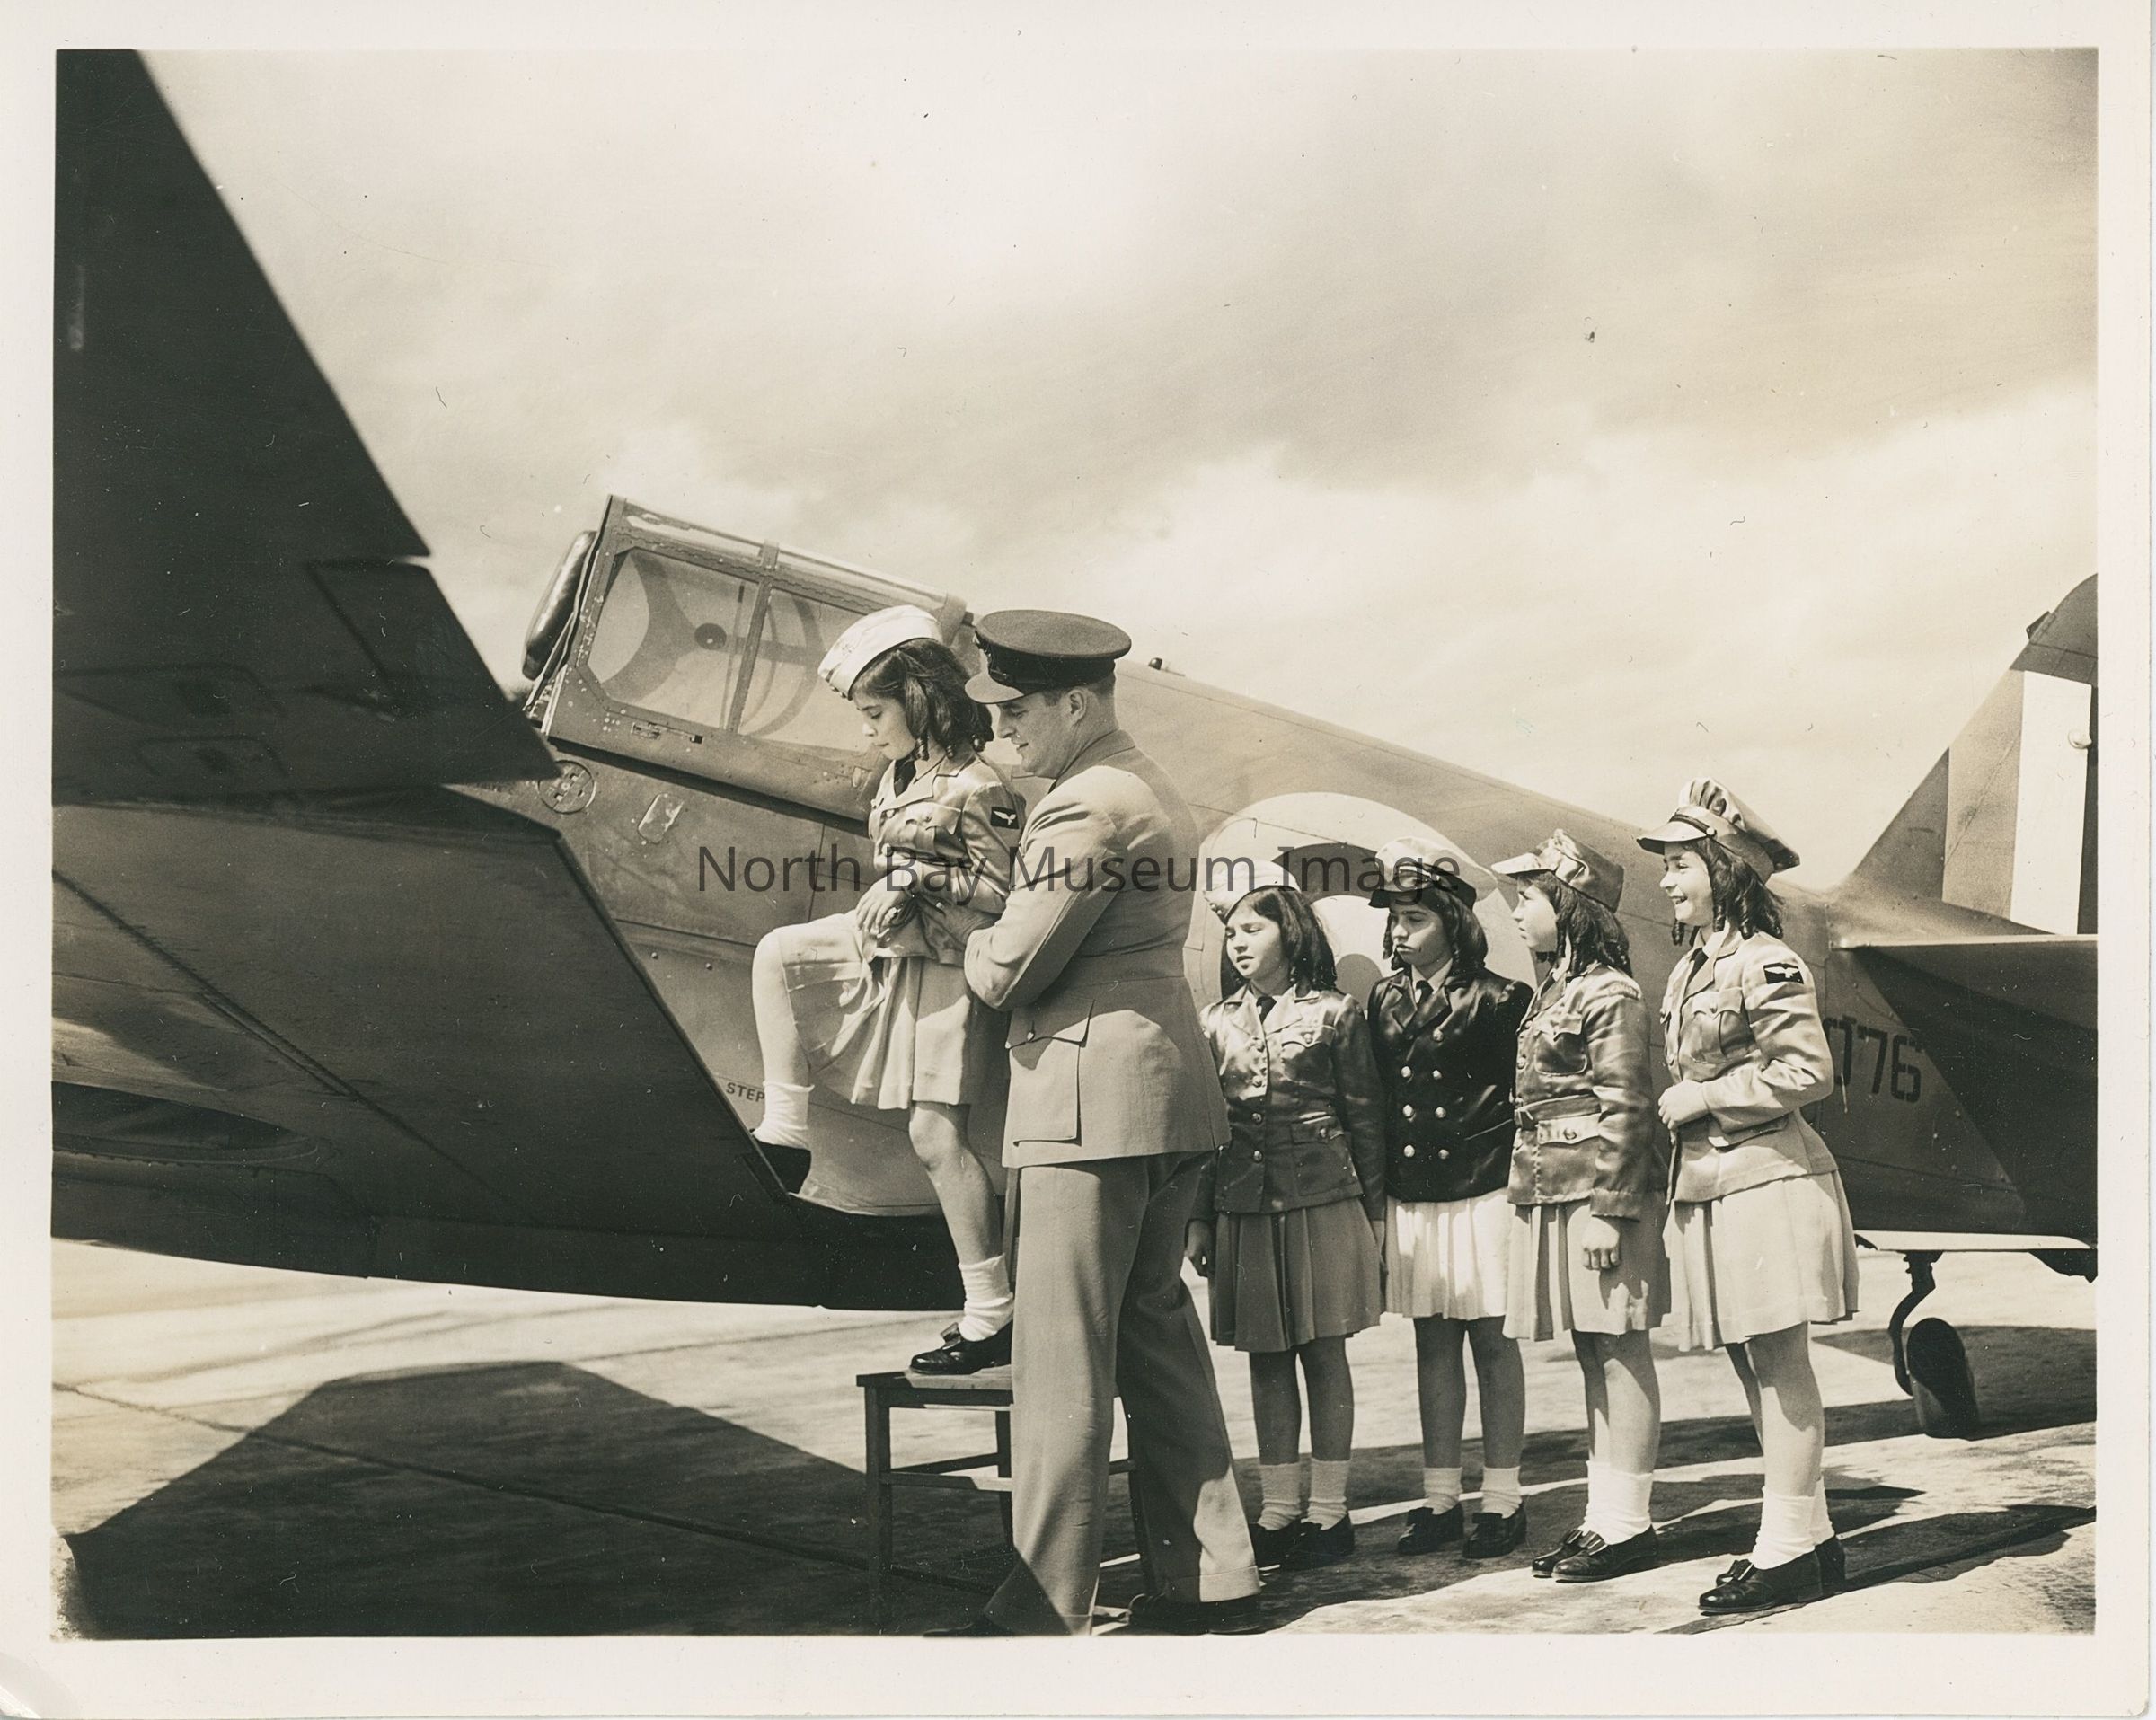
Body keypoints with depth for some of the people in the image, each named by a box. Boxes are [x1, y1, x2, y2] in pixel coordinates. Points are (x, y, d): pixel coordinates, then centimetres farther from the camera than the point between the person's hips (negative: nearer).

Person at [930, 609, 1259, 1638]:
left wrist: (961, 942, 6)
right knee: (1158, 1335, 15)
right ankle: (1211, 1575, 20)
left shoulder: (1083, 804, -14)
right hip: (1173, 1092, 10)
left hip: (1093, 1098, -10)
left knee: (1062, 1359, -4)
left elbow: (1007, 972, -14)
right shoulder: (1155, 792, 18)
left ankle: (1044, 1611, 3)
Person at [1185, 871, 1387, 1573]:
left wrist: (1373, 1210, 1)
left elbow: (1365, 1117, 3)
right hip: (1244, 1206, 3)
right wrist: (1199, 1219, 8)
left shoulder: (1335, 1013, 1)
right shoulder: (1217, 1022, 9)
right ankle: (1279, 1511, 14)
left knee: (1324, 1353, 1)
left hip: (1322, 1200, -3)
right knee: (1266, 1360, 6)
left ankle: (1329, 1511, 9)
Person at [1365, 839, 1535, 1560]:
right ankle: (1440, 1497, 16)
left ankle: (1501, 1501, 10)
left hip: (1482, 1194, -5)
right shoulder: (1386, 1000, 9)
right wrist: (1372, 1197, 7)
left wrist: (1522, 1185, -4)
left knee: (1492, 1340, 2)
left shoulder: (1496, 1000, -5)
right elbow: (1374, 1101, 10)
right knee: (1432, 1343, 10)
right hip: (1410, 1197, 5)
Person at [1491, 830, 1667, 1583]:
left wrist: (1607, 1208, -19)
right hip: (1553, 1196, 9)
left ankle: (1627, 1524, 4)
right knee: (1591, 1357, 12)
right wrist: (1528, 1195, 18)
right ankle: (1603, 1517, 18)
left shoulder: (1609, 995, -11)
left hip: (1599, 1194, -9)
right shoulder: (1553, 991, 17)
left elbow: (1624, 1109, -15)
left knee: (1619, 1353, -2)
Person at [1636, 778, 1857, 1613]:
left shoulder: (1765, 965, -13)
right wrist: (1679, 1106, 11)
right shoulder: (1688, 970, 15)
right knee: (1753, 1366, 12)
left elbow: (1807, 1073, -19)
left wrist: (1702, 1098, -14)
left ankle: (1787, 1550, 3)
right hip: (1712, 1190, 10)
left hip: (1769, 1184, -9)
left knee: (1779, 1363, -3)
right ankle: (1809, 1535, 22)